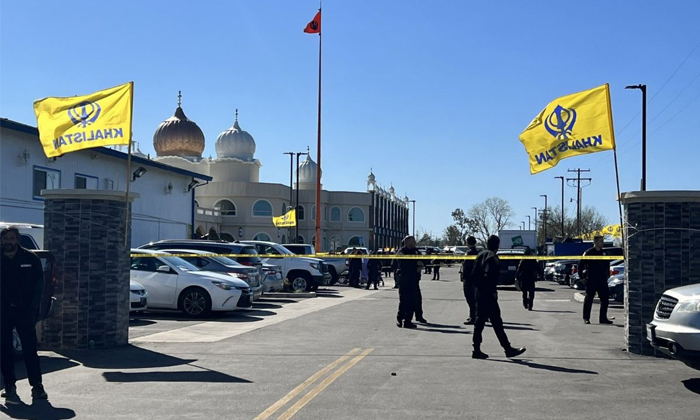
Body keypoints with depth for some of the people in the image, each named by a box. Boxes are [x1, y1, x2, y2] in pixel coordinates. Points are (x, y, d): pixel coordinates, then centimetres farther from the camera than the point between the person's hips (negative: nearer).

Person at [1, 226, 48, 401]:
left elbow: (39, 284, 1)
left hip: (24, 311, -2)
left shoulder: (31, 259, 0)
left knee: (30, 349, -2)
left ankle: (37, 386, 2)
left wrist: (32, 307, -7)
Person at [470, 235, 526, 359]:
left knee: (479, 321, 10)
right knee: (496, 322, -4)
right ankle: (508, 349, 1)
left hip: (479, 293, 9)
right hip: (488, 295, -9)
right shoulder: (492, 257, -13)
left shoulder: (480, 255, 13)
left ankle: (477, 350, 10)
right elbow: (489, 276, -22)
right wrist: (493, 292, -15)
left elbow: (473, 275, 15)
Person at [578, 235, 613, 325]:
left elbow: (607, 264, 25)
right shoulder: (588, 253, -6)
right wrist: (582, 277, -8)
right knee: (588, 300, 0)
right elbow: (580, 265, -4)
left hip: (602, 281, 5)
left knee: (605, 299, 3)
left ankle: (603, 318, 12)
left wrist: (607, 275, 18)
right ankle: (586, 318, 7)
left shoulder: (604, 253, 11)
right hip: (591, 281, -5)